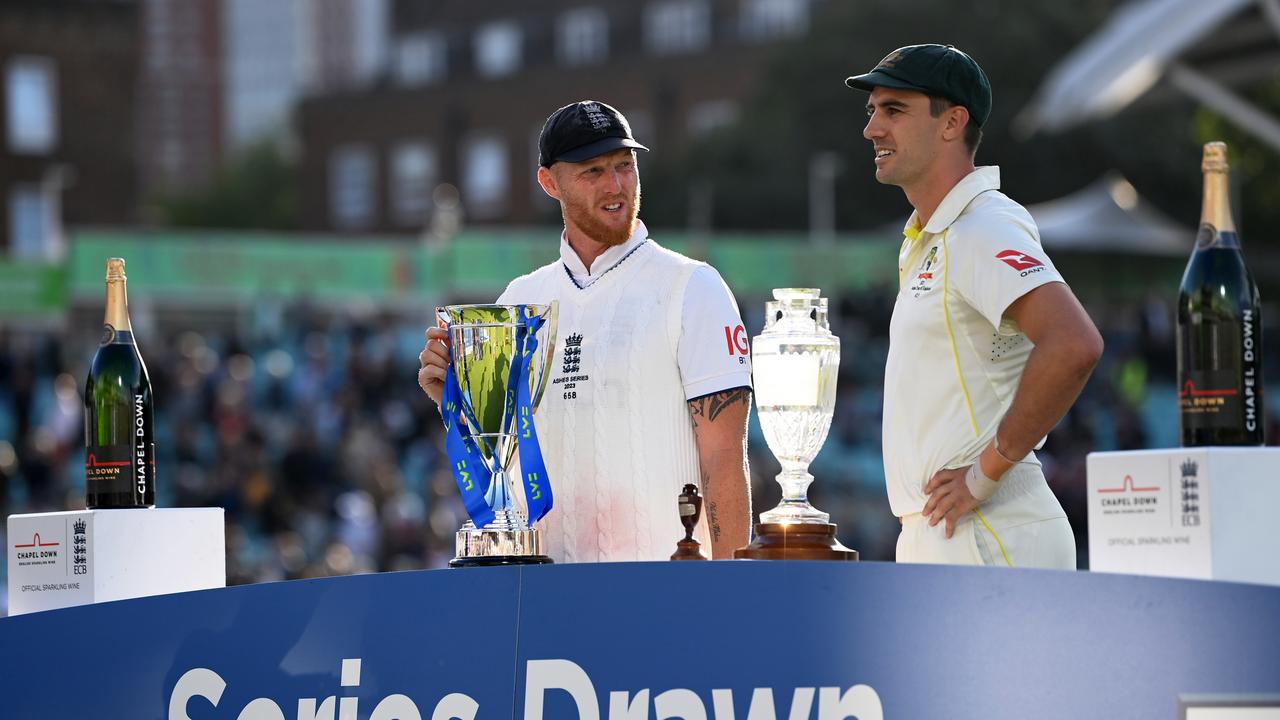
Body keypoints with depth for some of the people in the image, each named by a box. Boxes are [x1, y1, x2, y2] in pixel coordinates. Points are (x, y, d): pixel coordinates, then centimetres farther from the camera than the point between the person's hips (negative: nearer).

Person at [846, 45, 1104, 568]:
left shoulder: (983, 230, -13)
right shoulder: (925, 240, 19)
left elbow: (1074, 346, -29)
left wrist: (990, 469, -22)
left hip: (989, 539, -10)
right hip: (931, 540, 10)